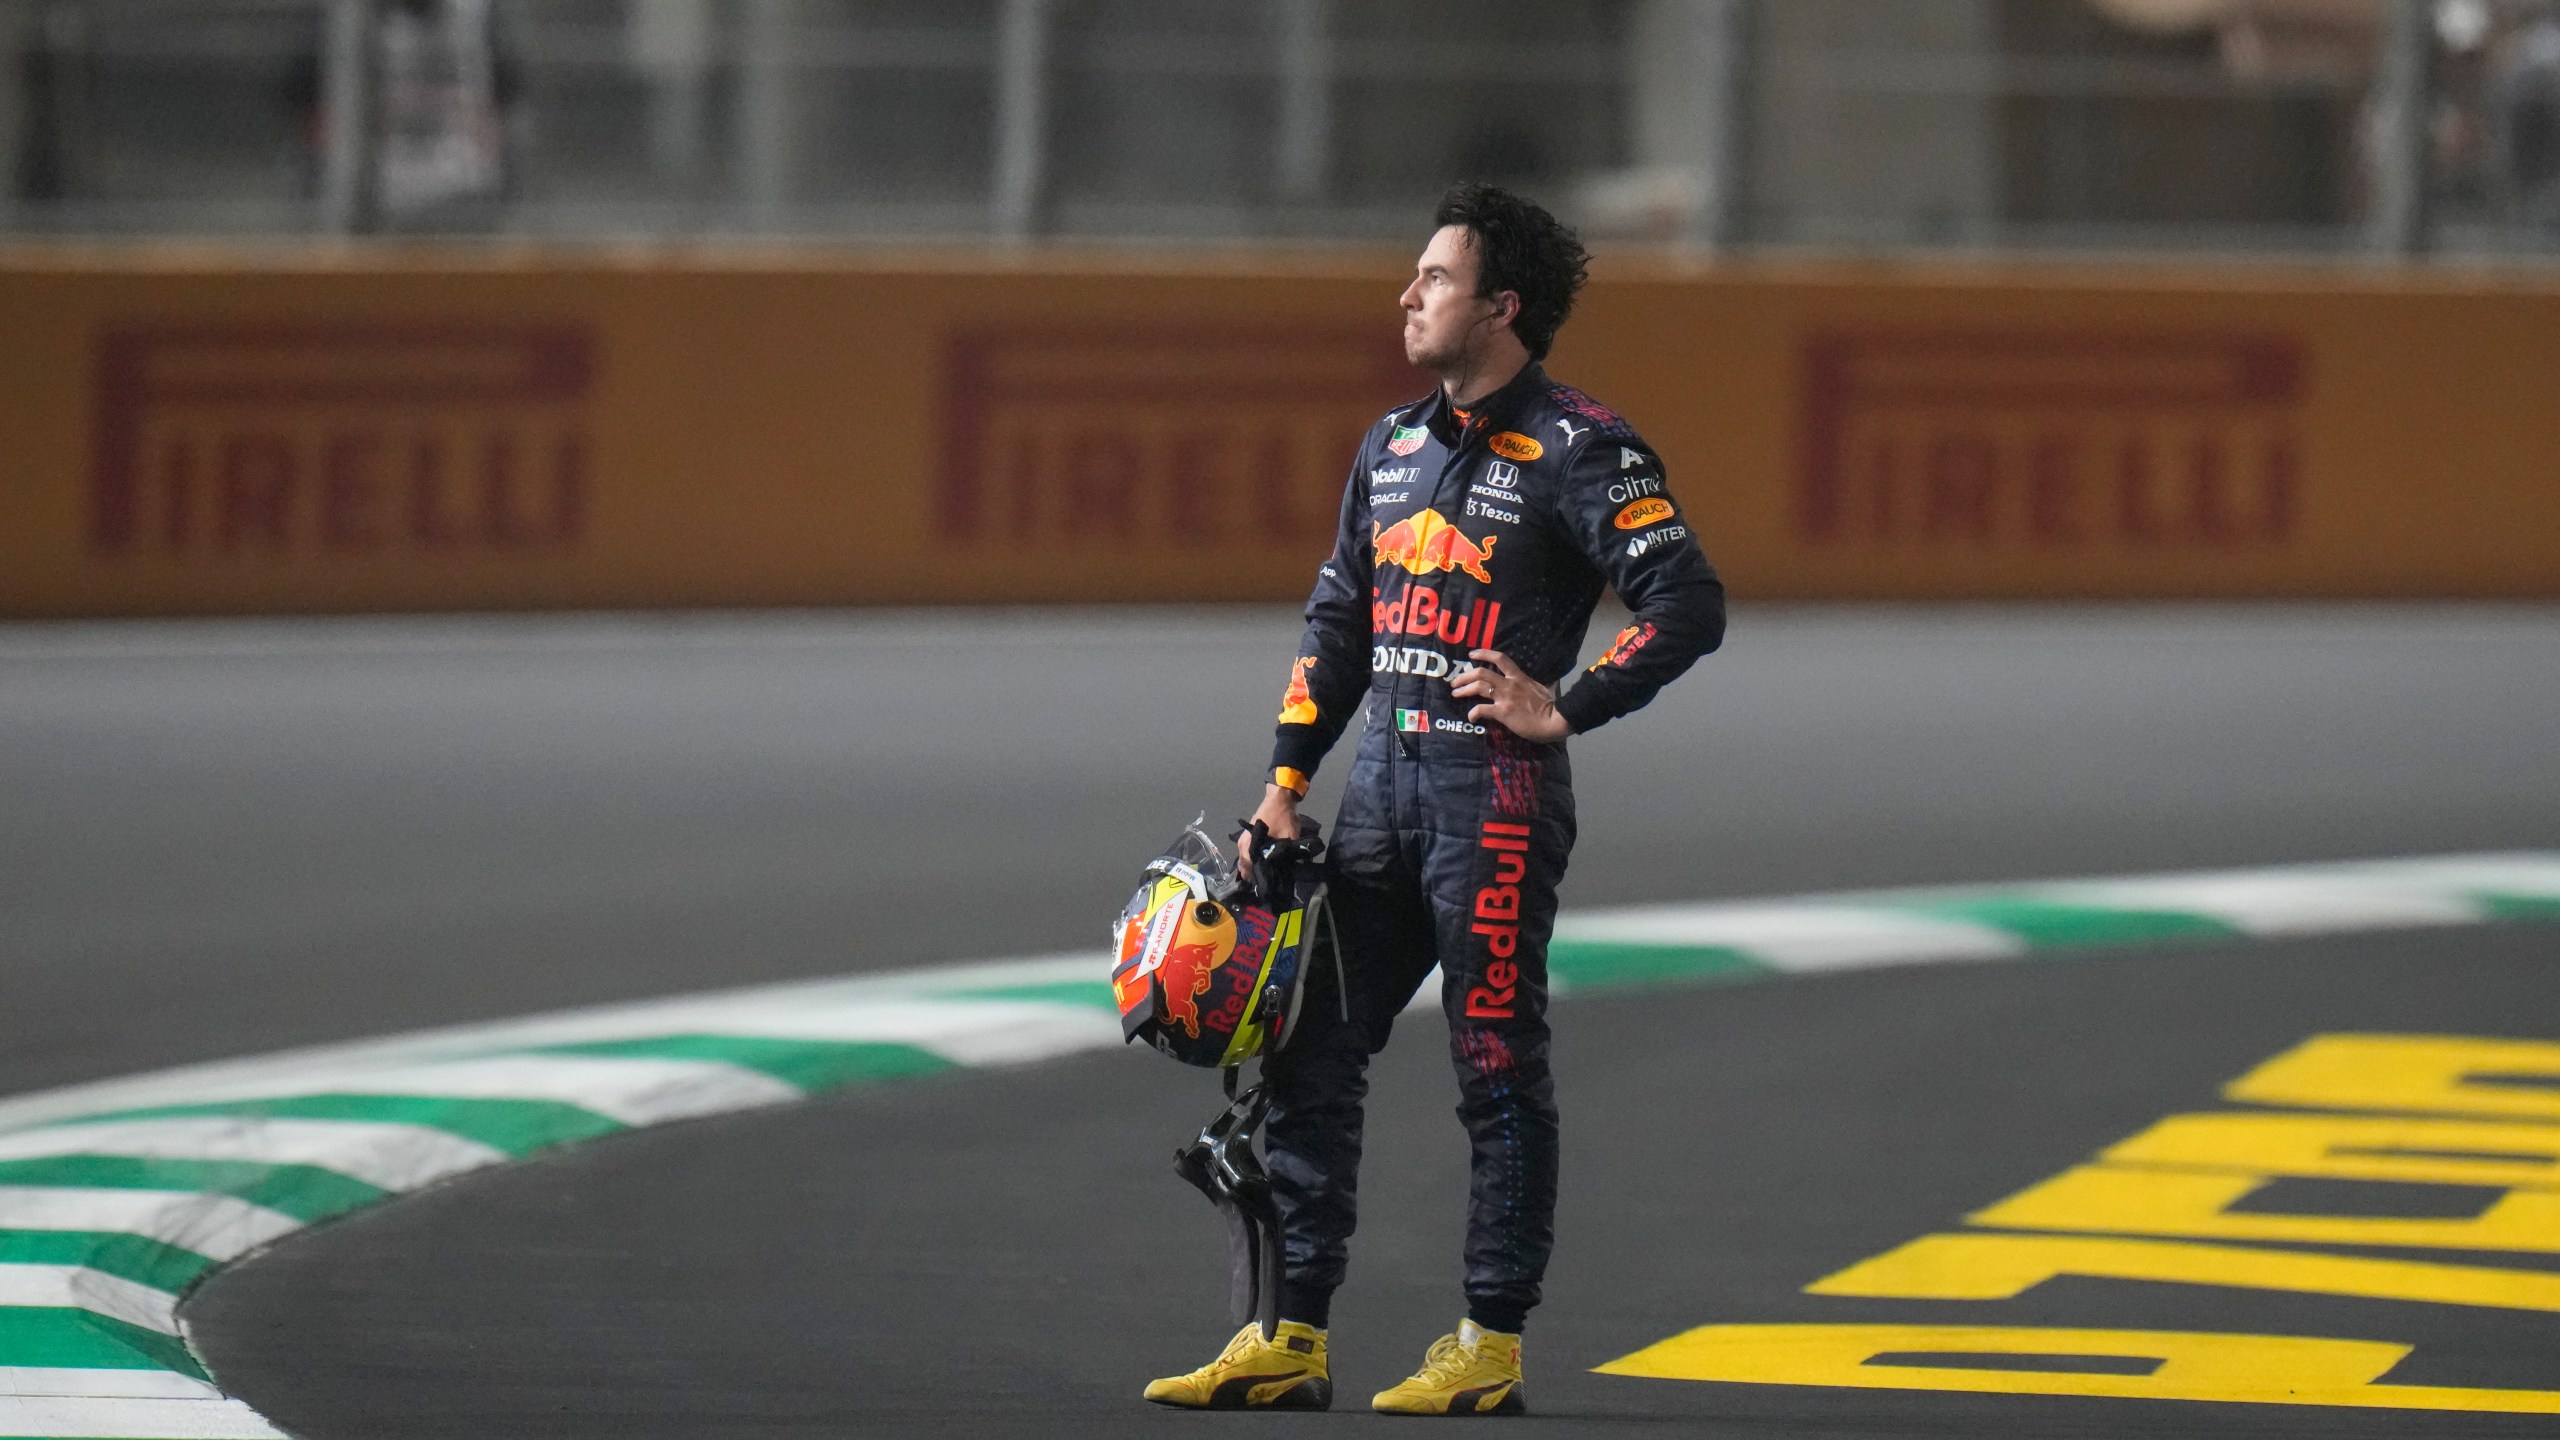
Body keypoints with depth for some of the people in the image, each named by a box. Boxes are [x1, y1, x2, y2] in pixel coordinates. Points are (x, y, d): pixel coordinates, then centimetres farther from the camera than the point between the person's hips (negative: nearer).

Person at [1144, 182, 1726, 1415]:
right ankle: (1291, 1337, 9)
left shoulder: (1577, 452, -6)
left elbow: (1689, 605, -12)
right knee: (1307, 1054, 5)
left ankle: (1489, 1348, 2)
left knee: (1498, 1075, -3)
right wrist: (1286, 781, 15)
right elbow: (1339, 617, 21)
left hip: (1495, 793, -8)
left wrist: (1565, 710, -13)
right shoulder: (1394, 445, 16)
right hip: (1382, 789, 8)